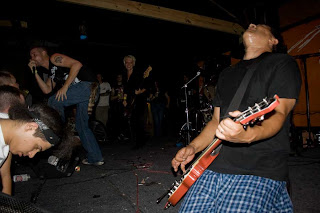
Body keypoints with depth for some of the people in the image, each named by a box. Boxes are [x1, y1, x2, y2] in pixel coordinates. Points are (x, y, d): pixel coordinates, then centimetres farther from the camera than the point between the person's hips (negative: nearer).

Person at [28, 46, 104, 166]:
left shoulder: (54, 58, 1)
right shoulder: (52, 72, 28)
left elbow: (77, 64, -14)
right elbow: (46, 90, 17)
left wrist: (65, 86, -15)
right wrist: (35, 72, 18)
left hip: (88, 84, -10)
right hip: (85, 93, 10)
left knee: (53, 102, -13)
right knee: (81, 125, 11)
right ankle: (95, 158, 16)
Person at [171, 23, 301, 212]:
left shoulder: (283, 63, 4)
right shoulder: (227, 74, 22)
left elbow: (278, 113, -11)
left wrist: (247, 135, -32)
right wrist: (193, 148, 7)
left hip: (260, 171, -4)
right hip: (216, 165, 5)